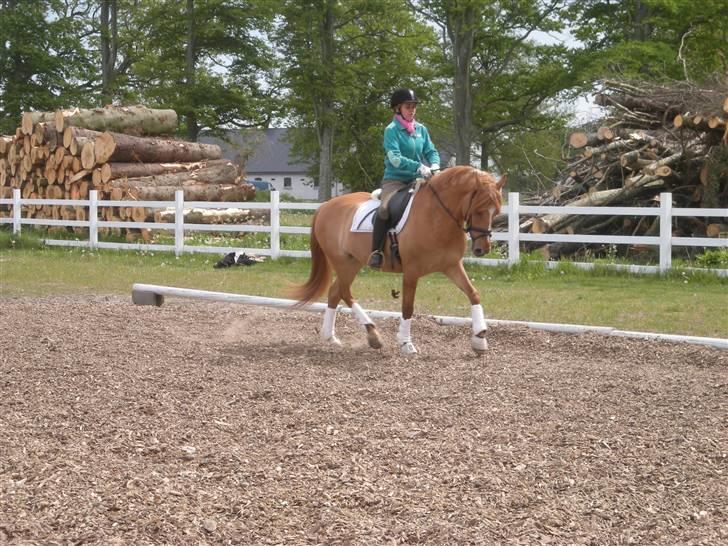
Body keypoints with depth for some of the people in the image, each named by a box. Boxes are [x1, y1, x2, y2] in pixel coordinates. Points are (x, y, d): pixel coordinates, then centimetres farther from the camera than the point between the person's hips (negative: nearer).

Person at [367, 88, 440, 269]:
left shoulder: (421, 129, 10)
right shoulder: (392, 130, -6)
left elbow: (431, 151, 9)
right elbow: (395, 158, -17)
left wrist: (434, 165, -15)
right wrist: (419, 167, -29)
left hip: (417, 180, 6)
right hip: (395, 180, -6)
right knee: (385, 209, -31)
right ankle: (375, 252, -25)